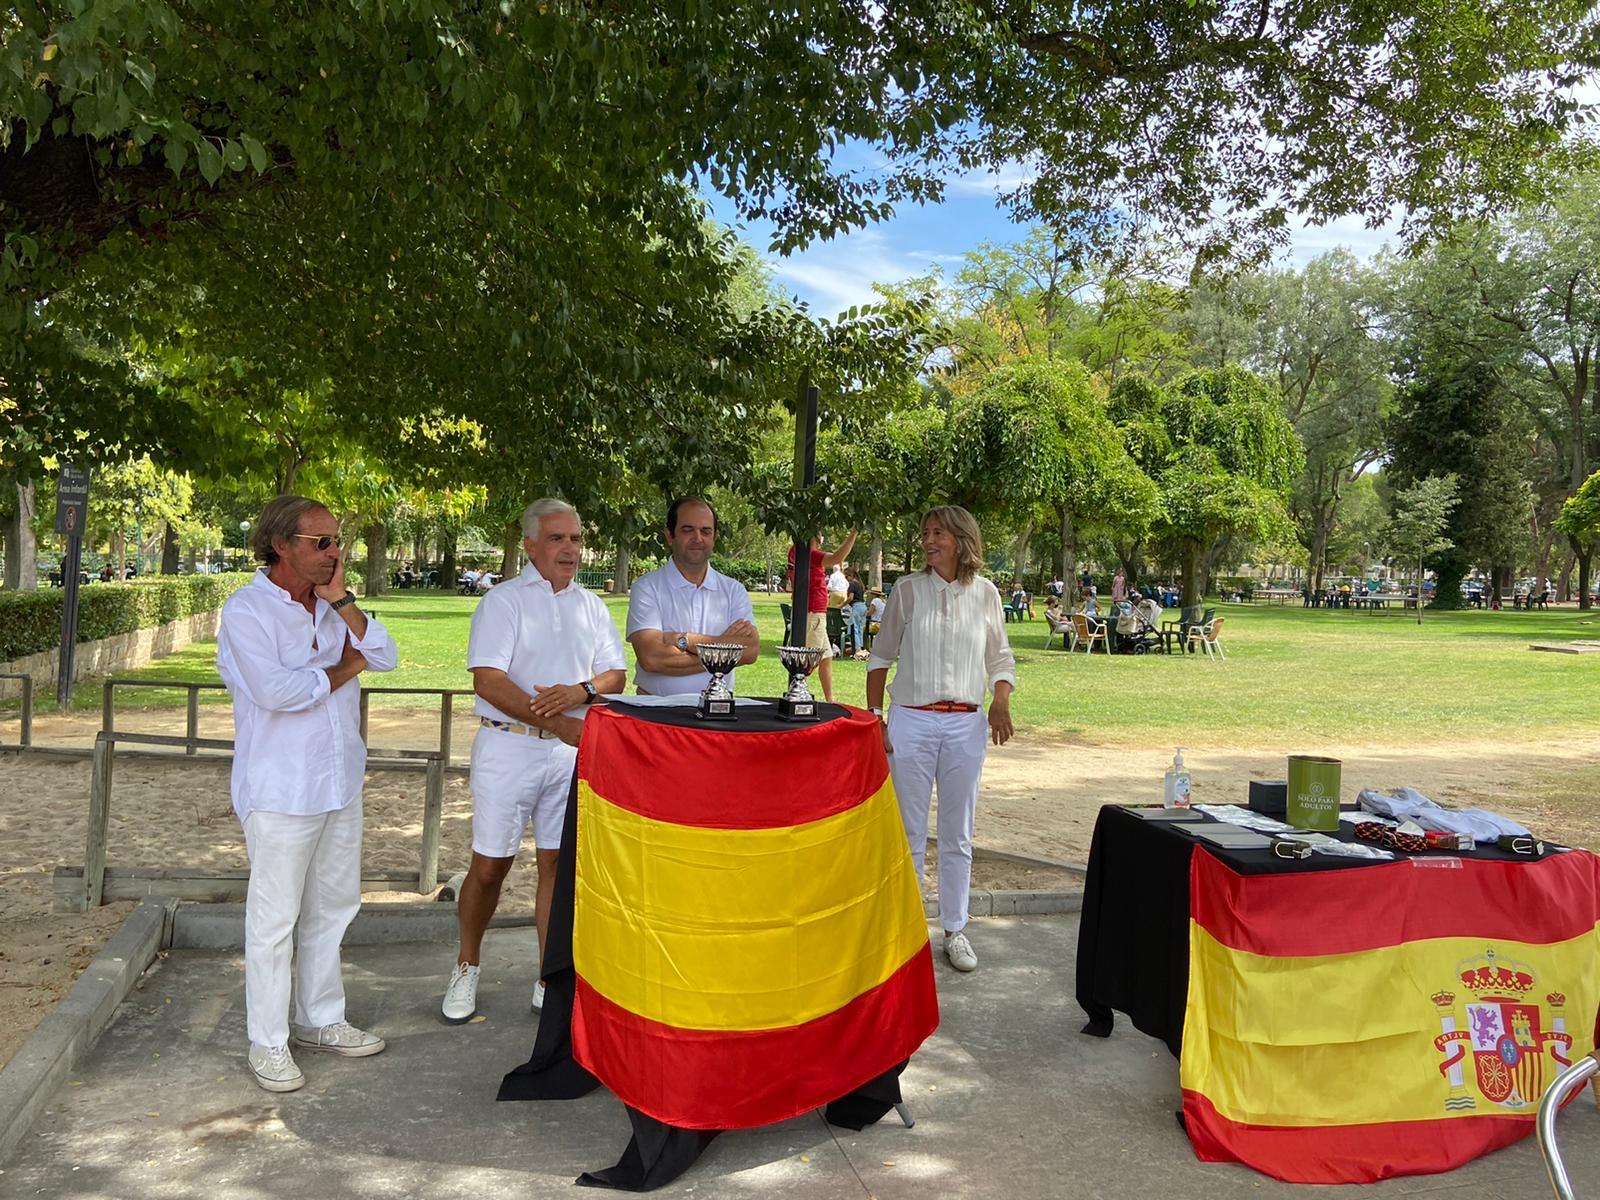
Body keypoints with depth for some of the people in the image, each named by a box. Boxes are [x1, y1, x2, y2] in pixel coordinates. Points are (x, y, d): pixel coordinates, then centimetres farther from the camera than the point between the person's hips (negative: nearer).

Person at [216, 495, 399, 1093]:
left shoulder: (333, 607, 9)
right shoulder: (247, 610, -12)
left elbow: (384, 657, -2)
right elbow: (274, 690, -25)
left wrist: (341, 601, -11)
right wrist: (343, 669, -10)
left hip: (340, 783, 7)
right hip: (281, 790, -7)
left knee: (332, 907, 16)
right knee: (275, 916, 2)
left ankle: (321, 1020, 30)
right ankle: (267, 1043, 15)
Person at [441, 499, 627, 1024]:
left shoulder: (591, 606, 12)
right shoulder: (502, 602, -4)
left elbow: (616, 675, 11)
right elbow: (488, 682, -14)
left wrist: (582, 691, -13)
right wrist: (564, 725, -18)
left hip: (571, 751, 4)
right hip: (509, 748, -4)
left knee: (558, 864, 8)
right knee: (489, 866, 3)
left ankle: (551, 982, 18)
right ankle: (466, 967, 26)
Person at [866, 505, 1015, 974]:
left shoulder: (985, 593, 3)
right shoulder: (908, 589, 0)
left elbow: (1000, 658, 10)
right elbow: (881, 656, 4)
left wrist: (1000, 703, -8)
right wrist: (873, 718, -2)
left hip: (966, 724, 1)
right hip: (911, 720, -1)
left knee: (958, 834, 11)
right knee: (908, 831, 6)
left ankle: (955, 930, 23)